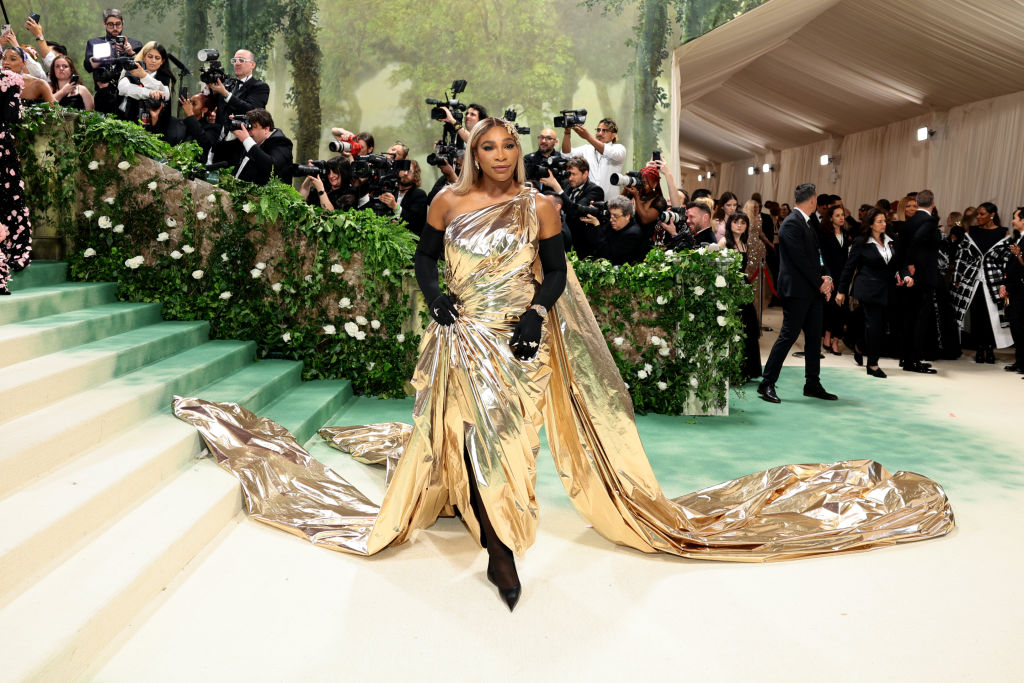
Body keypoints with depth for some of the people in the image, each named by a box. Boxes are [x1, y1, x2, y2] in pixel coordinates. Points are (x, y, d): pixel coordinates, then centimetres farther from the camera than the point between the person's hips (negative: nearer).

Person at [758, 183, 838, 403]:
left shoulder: (807, 224, 17)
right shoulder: (791, 223, -12)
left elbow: (816, 254, 17)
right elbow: (800, 259, -18)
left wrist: (826, 277, -1)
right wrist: (820, 283, -13)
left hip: (812, 291, 10)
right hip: (797, 290, -9)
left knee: (814, 337, 11)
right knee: (788, 336, -8)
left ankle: (813, 385, 19)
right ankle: (767, 384, -1)